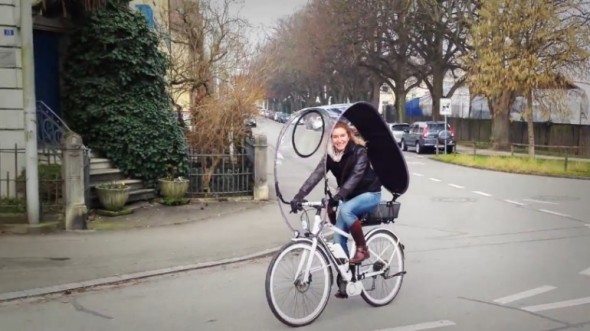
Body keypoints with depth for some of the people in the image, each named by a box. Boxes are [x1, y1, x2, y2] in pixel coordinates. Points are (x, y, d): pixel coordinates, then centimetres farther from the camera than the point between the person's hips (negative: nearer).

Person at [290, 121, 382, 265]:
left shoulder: (359, 151, -19)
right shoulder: (330, 155, -6)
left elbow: (356, 175, -33)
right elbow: (317, 174, -19)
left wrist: (339, 196, -47)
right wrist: (299, 195, -34)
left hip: (369, 193, -5)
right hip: (349, 197, 5)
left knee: (346, 210, -34)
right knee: (338, 238, -5)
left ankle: (362, 248, -16)